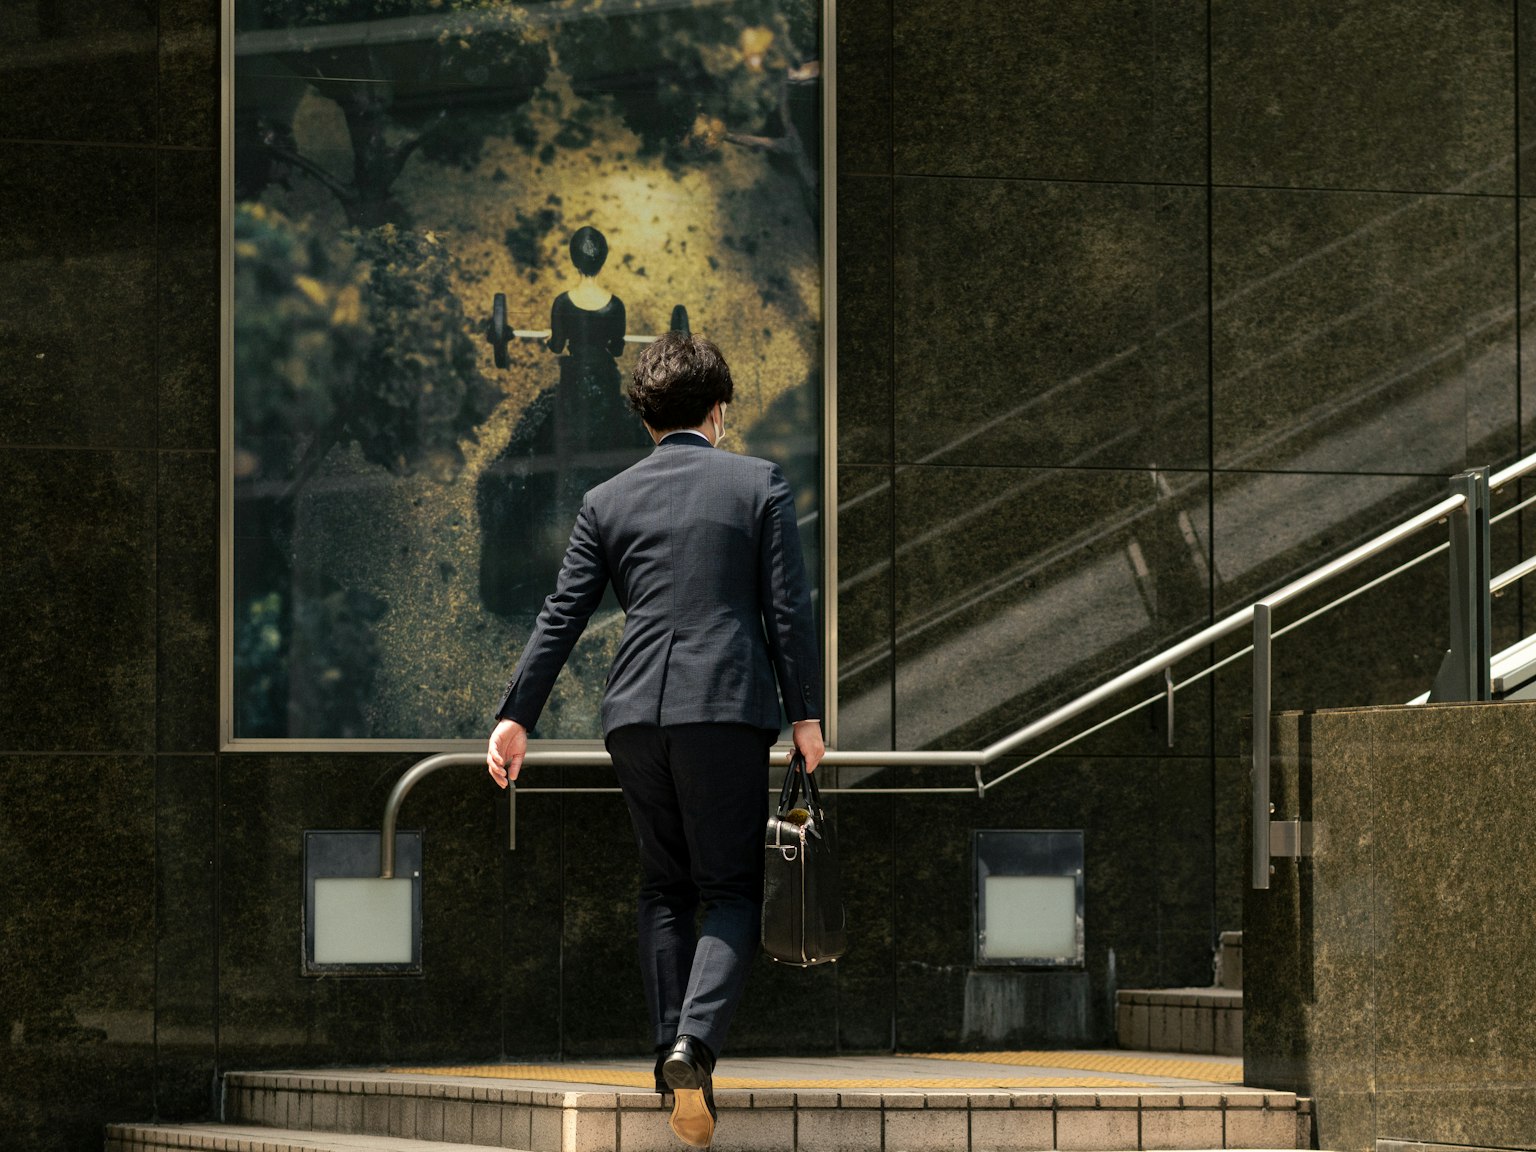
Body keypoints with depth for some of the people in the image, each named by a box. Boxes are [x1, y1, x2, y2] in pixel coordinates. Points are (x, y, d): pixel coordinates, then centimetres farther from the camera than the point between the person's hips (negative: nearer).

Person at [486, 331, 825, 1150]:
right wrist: (805, 714, 4)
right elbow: (787, 609, 0)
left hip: (635, 713, 3)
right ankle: (695, 1039, -23)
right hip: (727, 706, -3)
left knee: (663, 888, 16)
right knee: (732, 891, 1)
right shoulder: (760, 484, 4)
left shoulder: (607, 501, 10)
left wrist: (516, 715, 6)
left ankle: (673, 1057, 9)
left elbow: (561, 614, 6)